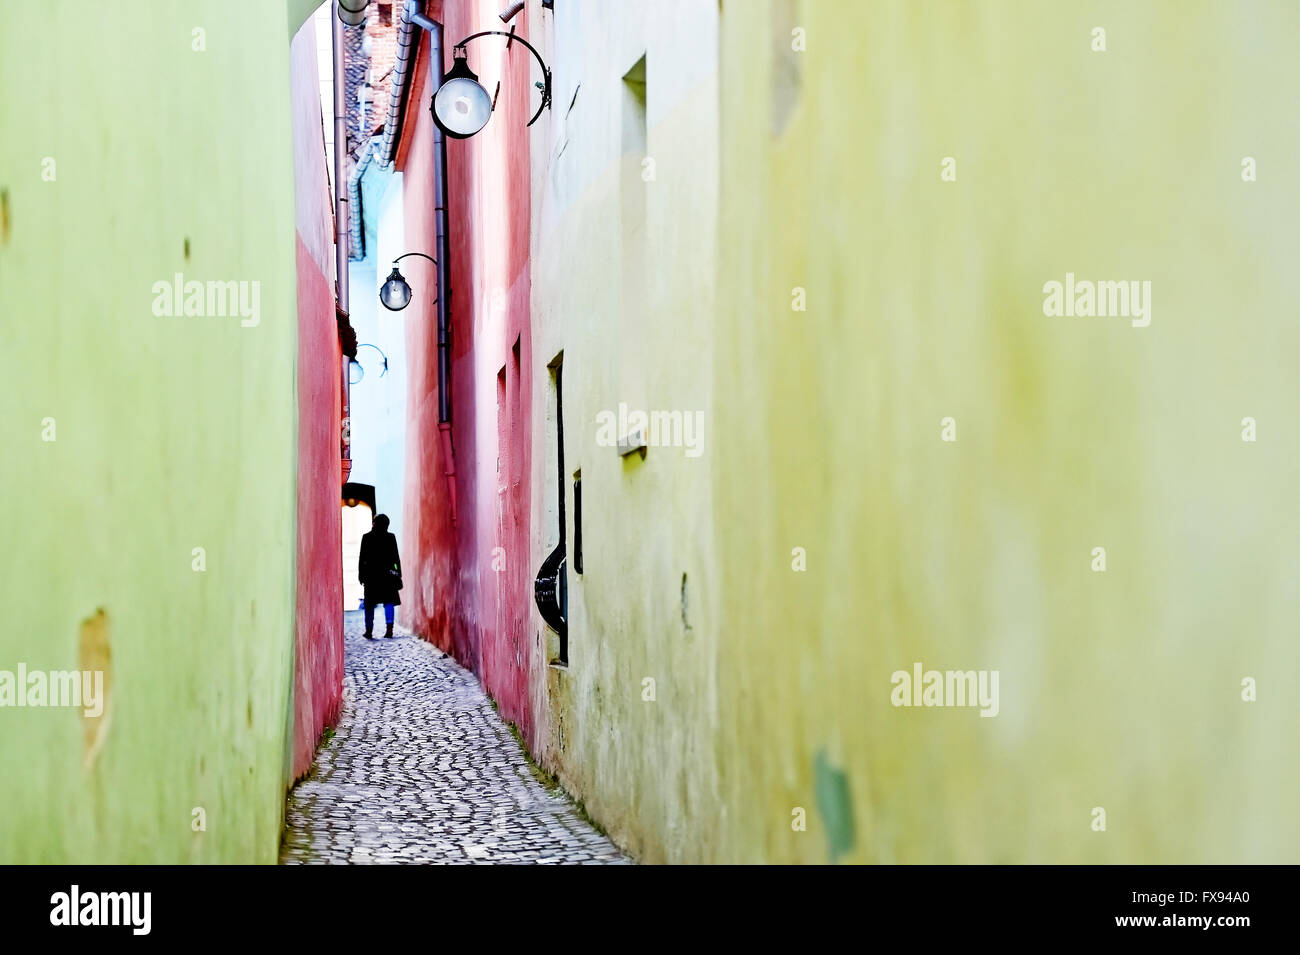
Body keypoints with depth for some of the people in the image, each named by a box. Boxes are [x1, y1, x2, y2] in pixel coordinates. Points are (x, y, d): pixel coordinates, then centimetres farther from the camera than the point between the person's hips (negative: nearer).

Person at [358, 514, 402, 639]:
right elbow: (396, 558, 0)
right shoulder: (390, 537, -1)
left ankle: (369, 630, 8)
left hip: (371, 573, 0)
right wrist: (398, 574, 5)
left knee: (370, 604, 8)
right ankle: (389, 627, -13)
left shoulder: (367, 538, -2)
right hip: (387, 574, 0)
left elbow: (362, 558, -1)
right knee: (389, 601, 4)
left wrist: (361, 575, 4)